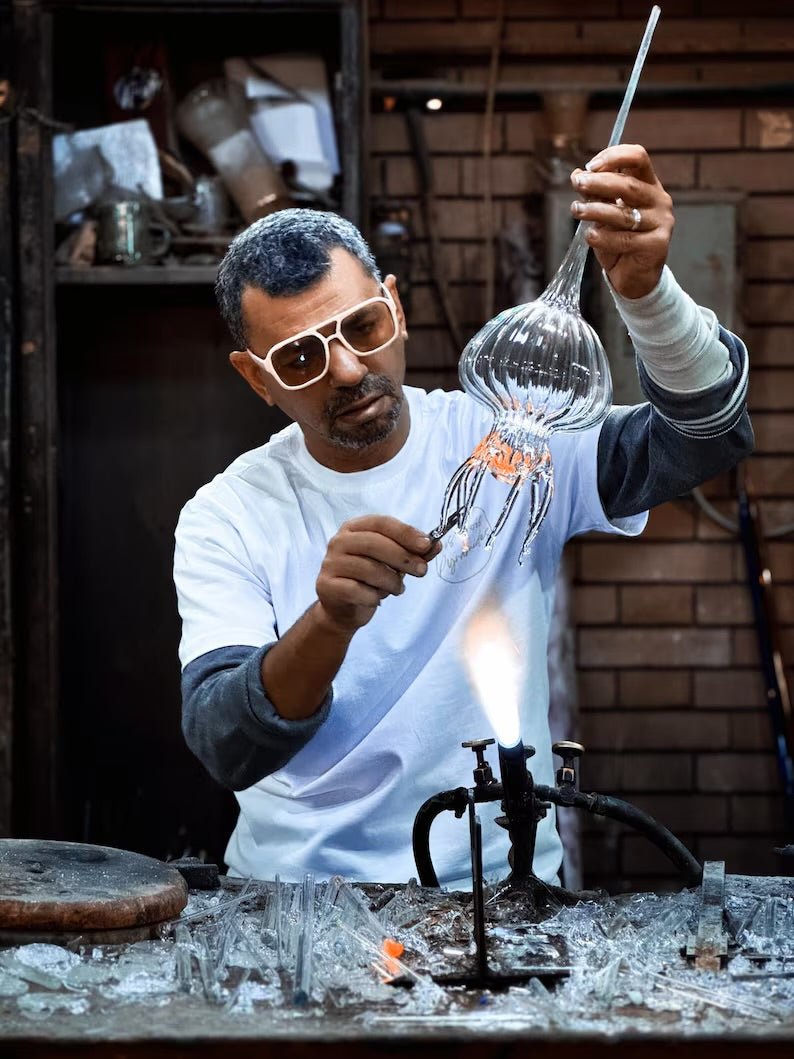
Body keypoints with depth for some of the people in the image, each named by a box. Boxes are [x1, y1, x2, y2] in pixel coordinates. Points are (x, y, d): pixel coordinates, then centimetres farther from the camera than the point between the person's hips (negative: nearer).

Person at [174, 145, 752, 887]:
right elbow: (225, 748, -15)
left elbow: (708, 436, -11)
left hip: (498, 879, 0)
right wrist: (330, 624, -34)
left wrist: (644, 289, -29)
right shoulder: (226, 520, -3)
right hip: (294, 891, 0)